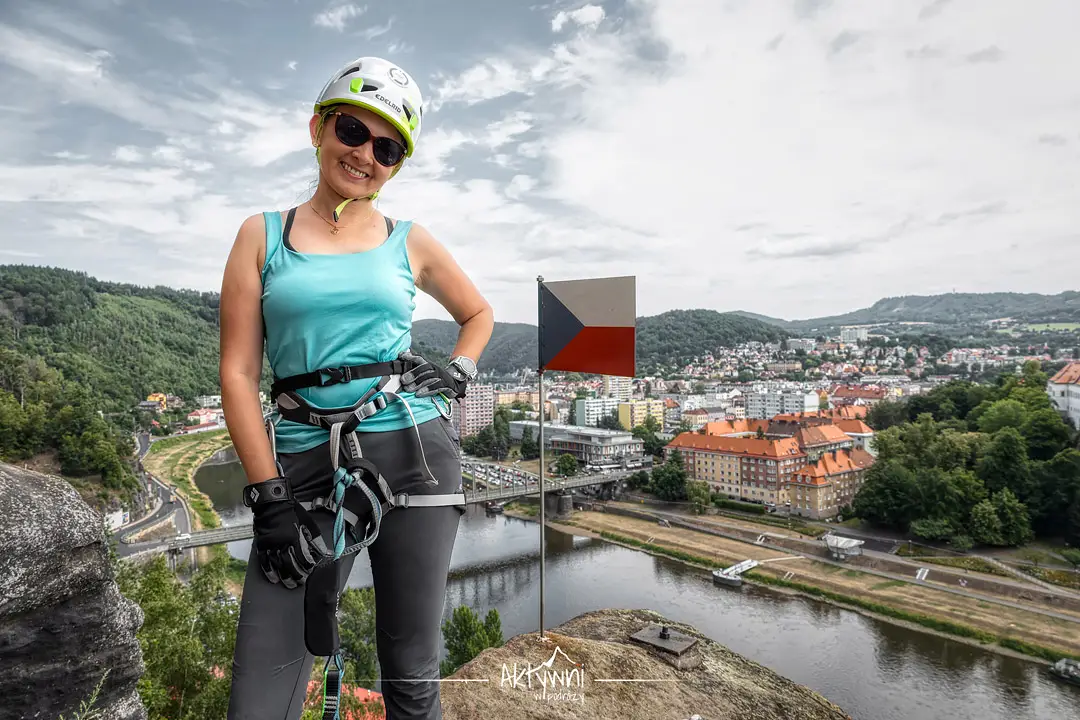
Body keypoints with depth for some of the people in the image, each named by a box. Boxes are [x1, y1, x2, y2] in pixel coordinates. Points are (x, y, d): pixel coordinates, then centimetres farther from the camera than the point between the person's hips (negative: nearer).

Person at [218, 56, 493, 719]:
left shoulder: (411, 242, 9)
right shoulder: (263, 235, 7)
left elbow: (479, 313, 24)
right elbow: (238, 373, 1)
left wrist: (460, 373, 5)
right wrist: (269, 497, -5)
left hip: (414, 455, 0)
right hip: (306, 463, 0)